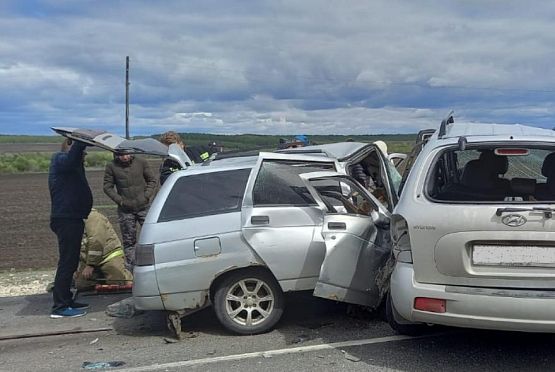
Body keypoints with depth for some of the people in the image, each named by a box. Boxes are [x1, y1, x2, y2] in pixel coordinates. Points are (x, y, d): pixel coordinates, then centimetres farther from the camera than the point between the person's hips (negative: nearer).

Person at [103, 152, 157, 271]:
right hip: (125, 210, 0)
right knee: (129, 241, 7)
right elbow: (107, 187, 3)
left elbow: (152, 180, 7)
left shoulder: (141, 162, -1)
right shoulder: (111, 167, -2)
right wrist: (119, 200, -6)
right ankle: (130, 271, 14)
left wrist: (146, 196, -4)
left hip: (144, 207, 0)